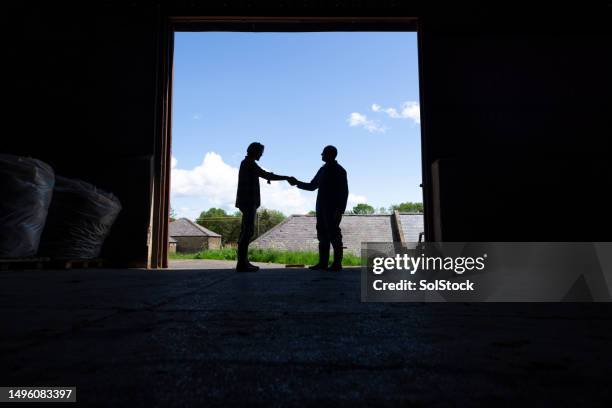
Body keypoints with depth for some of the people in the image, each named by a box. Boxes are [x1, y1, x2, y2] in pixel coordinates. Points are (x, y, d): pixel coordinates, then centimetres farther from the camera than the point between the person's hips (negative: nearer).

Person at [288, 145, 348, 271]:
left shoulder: (339, 171, -5)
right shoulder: (323, 170, 17)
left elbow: (344, 192, -10)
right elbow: (312, 186, 24)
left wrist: (340, 210, -18)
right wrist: (297, 183, 16)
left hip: (333, 209, -8)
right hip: (322, 208, 8)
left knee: (333, 235, -7)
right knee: (322, 235, 6)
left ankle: (337, 264, -3)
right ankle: (323, 263, 10)